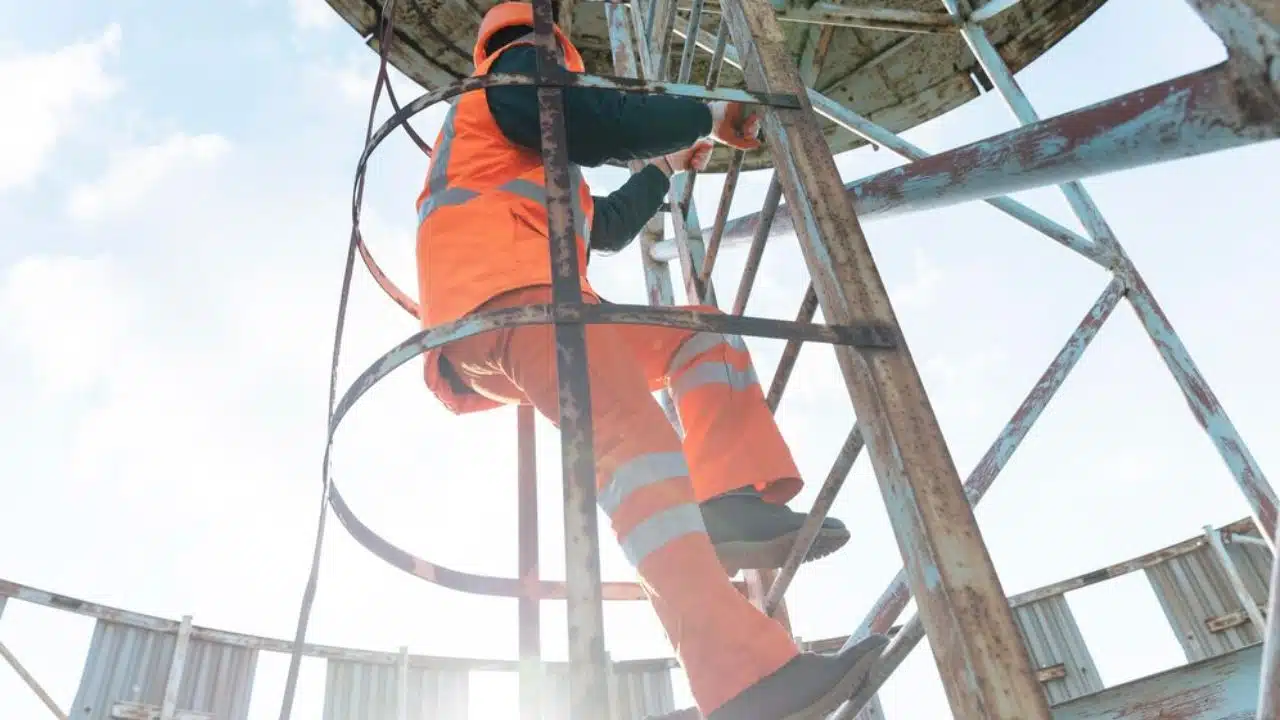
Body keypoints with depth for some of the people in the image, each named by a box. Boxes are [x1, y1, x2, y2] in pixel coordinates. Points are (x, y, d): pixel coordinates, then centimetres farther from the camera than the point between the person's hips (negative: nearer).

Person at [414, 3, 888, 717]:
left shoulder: (542, 170, 42)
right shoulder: (519, 69, 14)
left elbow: (608, 228, 44)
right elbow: (598, 121, -6)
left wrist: (666, 165, 50)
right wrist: (706, 114, 6)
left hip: (532, 299, 10)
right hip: (500, 285, -10)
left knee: (704, 331, 10)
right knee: (631, 429, -30)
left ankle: (733, 503, -17)